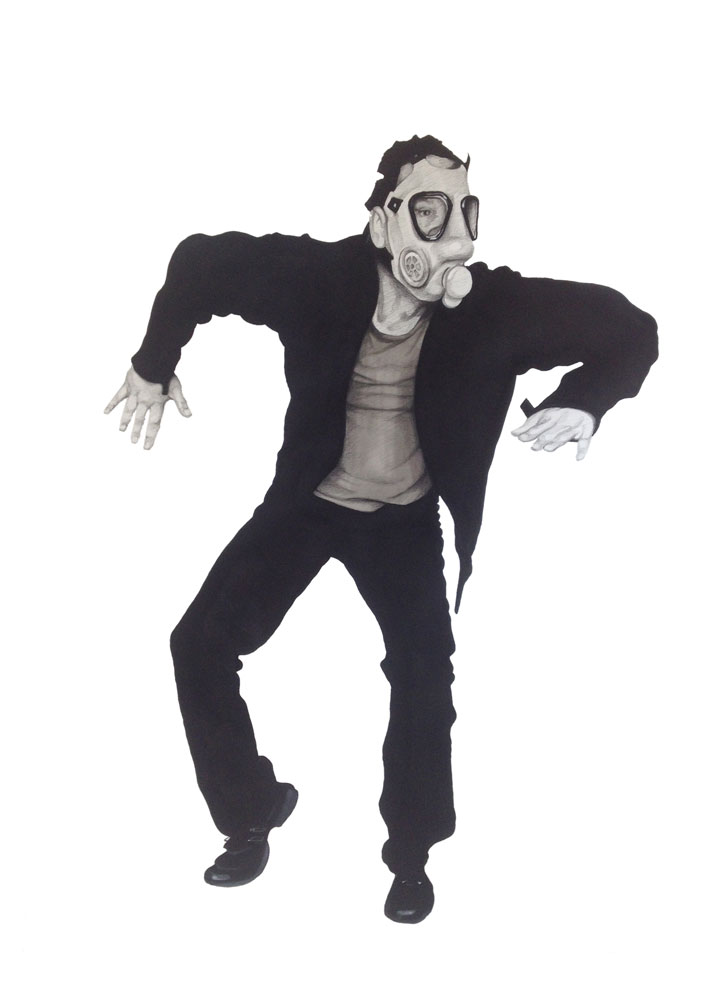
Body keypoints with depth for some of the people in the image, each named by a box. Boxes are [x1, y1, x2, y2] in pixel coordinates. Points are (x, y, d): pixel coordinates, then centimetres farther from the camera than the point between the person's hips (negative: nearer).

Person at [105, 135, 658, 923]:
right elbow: (202, 260, -10)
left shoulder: (496, 306, -26)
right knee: (201, 645, -4)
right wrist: (154, 364, -6)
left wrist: (582, 401, -39)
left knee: (424, 677, -14)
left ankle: (411, 852, 12)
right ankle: (252, 812, 18)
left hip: (407, 519, -1)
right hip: (308, 501, 1)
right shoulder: (322, 276, -26)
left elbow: (629, 328, -20)